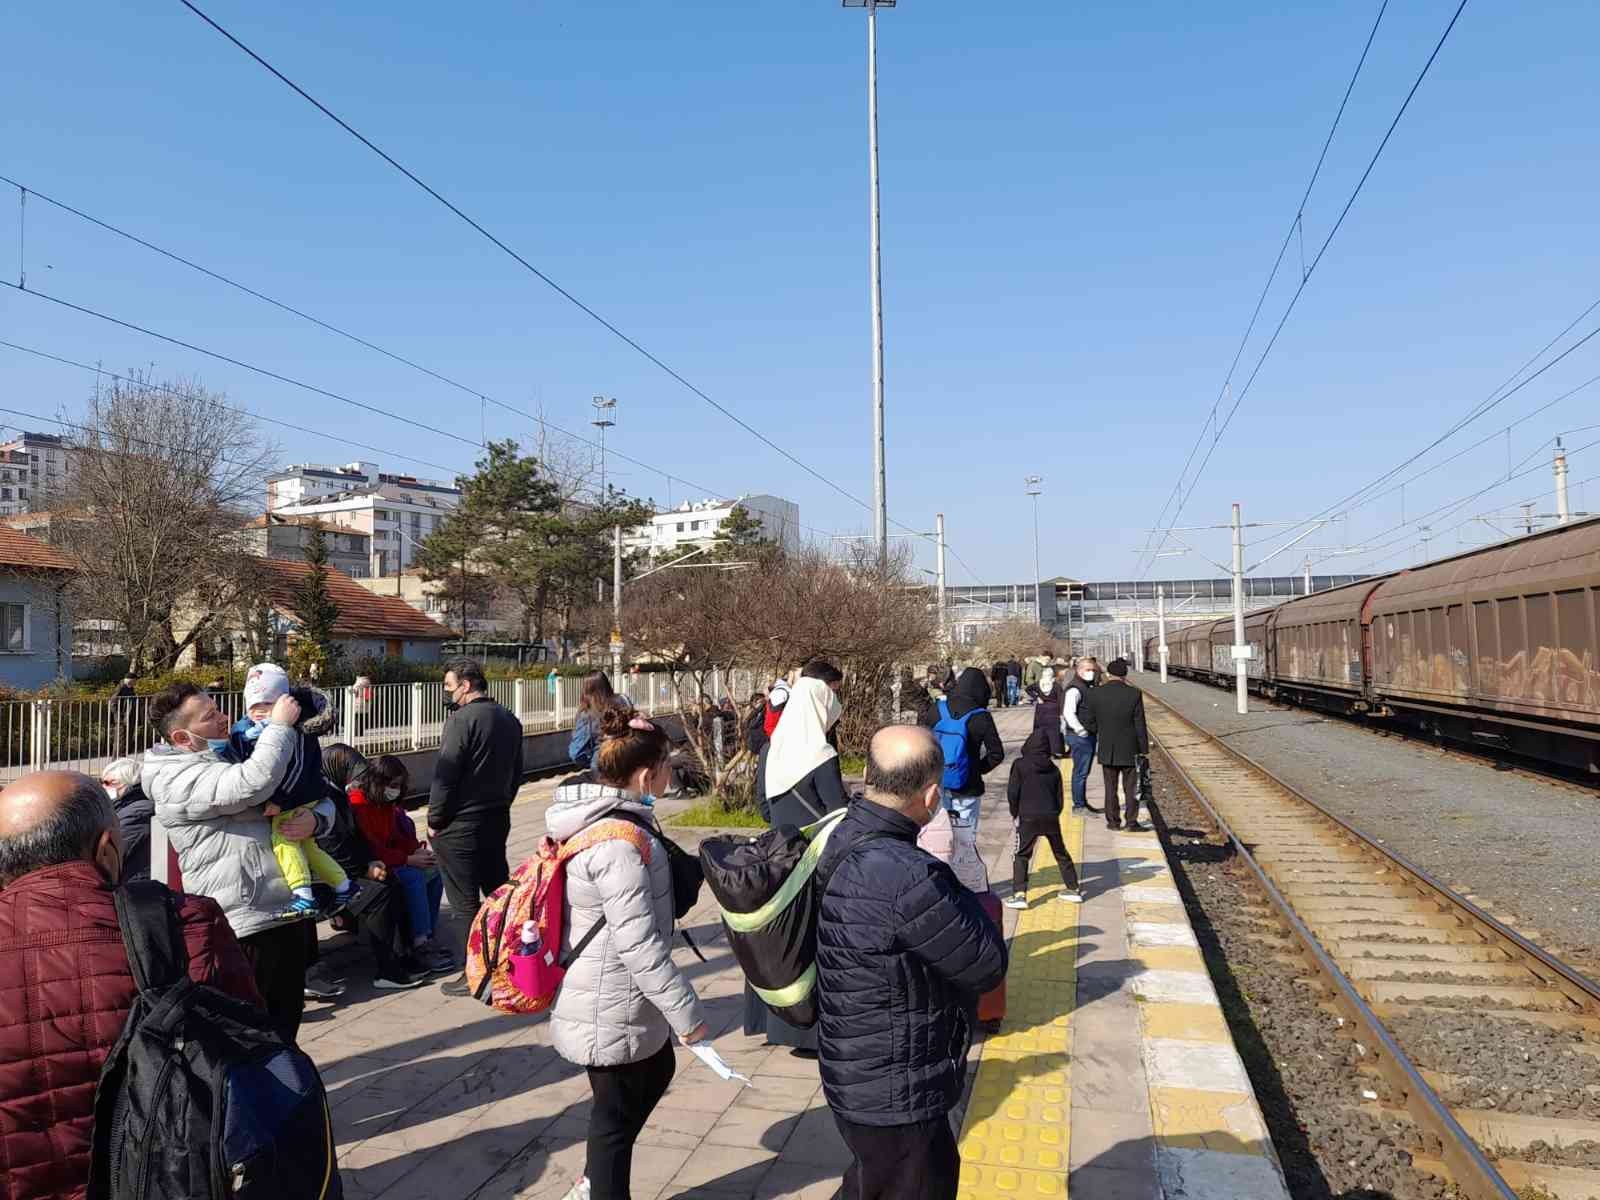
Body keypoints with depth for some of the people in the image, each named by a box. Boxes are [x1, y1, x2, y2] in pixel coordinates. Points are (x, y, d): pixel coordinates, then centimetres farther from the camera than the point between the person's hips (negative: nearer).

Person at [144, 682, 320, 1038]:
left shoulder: (232, 757, 16)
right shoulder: (179, 779, -12)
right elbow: (254, 783, -33)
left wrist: (315, 818, -7)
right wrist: (280, 724, -18)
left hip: (284, 915, 9)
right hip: (249, 928, -9)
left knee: (287, 1020, 21)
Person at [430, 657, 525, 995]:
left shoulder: (462, 719, -16)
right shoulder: (509, 719, 8)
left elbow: (445, 774, -17)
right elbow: (516, 771, 14)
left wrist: (434, 820, -8)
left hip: (461, 824, -7)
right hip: (498, 818, 8)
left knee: (465, 901, 2)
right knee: (499, 889, 17)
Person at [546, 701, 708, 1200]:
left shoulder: (597, 818, 1)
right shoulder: (618, 841, -29)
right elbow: (639, 944, -29)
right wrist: (687, 1012, -20)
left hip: (610, 995, 10)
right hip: (613, 1008, -10)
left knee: (656, 1072, 26)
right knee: (618, 1113, 10)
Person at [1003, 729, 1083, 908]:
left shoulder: (1020, 765, -4)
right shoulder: (1053, 769, 8)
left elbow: (1013, 792, -6)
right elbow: (1059, 797, 10)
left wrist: (1015, 814, 7)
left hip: (1028, 817, -4)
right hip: (1051, 817, 4)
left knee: (1020, 855, 2)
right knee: (1061, 853, 20)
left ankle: (1019, 894, -9)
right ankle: (1073, 889, 28)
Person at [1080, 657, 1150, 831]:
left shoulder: (1095, 694, -8)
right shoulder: (1134, 694, -12)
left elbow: (1088, 722, -4)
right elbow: (1140, 725, -9)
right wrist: (1144, 749, 0)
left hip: (1107, 750, 2)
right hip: (1129, 749, -1)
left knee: (1110, 787, 12)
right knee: (1130, 787, 10)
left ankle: (1113, 821, 16)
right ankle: (1131, 821, 11)